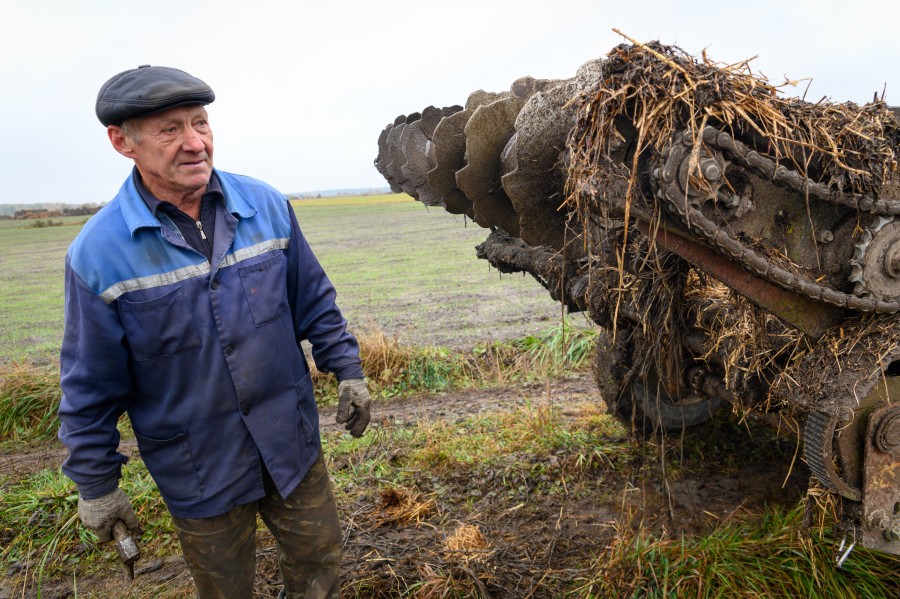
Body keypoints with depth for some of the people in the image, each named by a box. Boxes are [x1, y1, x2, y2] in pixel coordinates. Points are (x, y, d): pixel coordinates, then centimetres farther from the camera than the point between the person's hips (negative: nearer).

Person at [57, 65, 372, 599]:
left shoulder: (266, 206, -8)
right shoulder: (98, 253, -15)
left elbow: (314, 302, 3)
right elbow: (91, 387, -6)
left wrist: (348, 370, 3)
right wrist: (96, 484, 0)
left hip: (293, 443, 2)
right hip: (199, 473, -2)